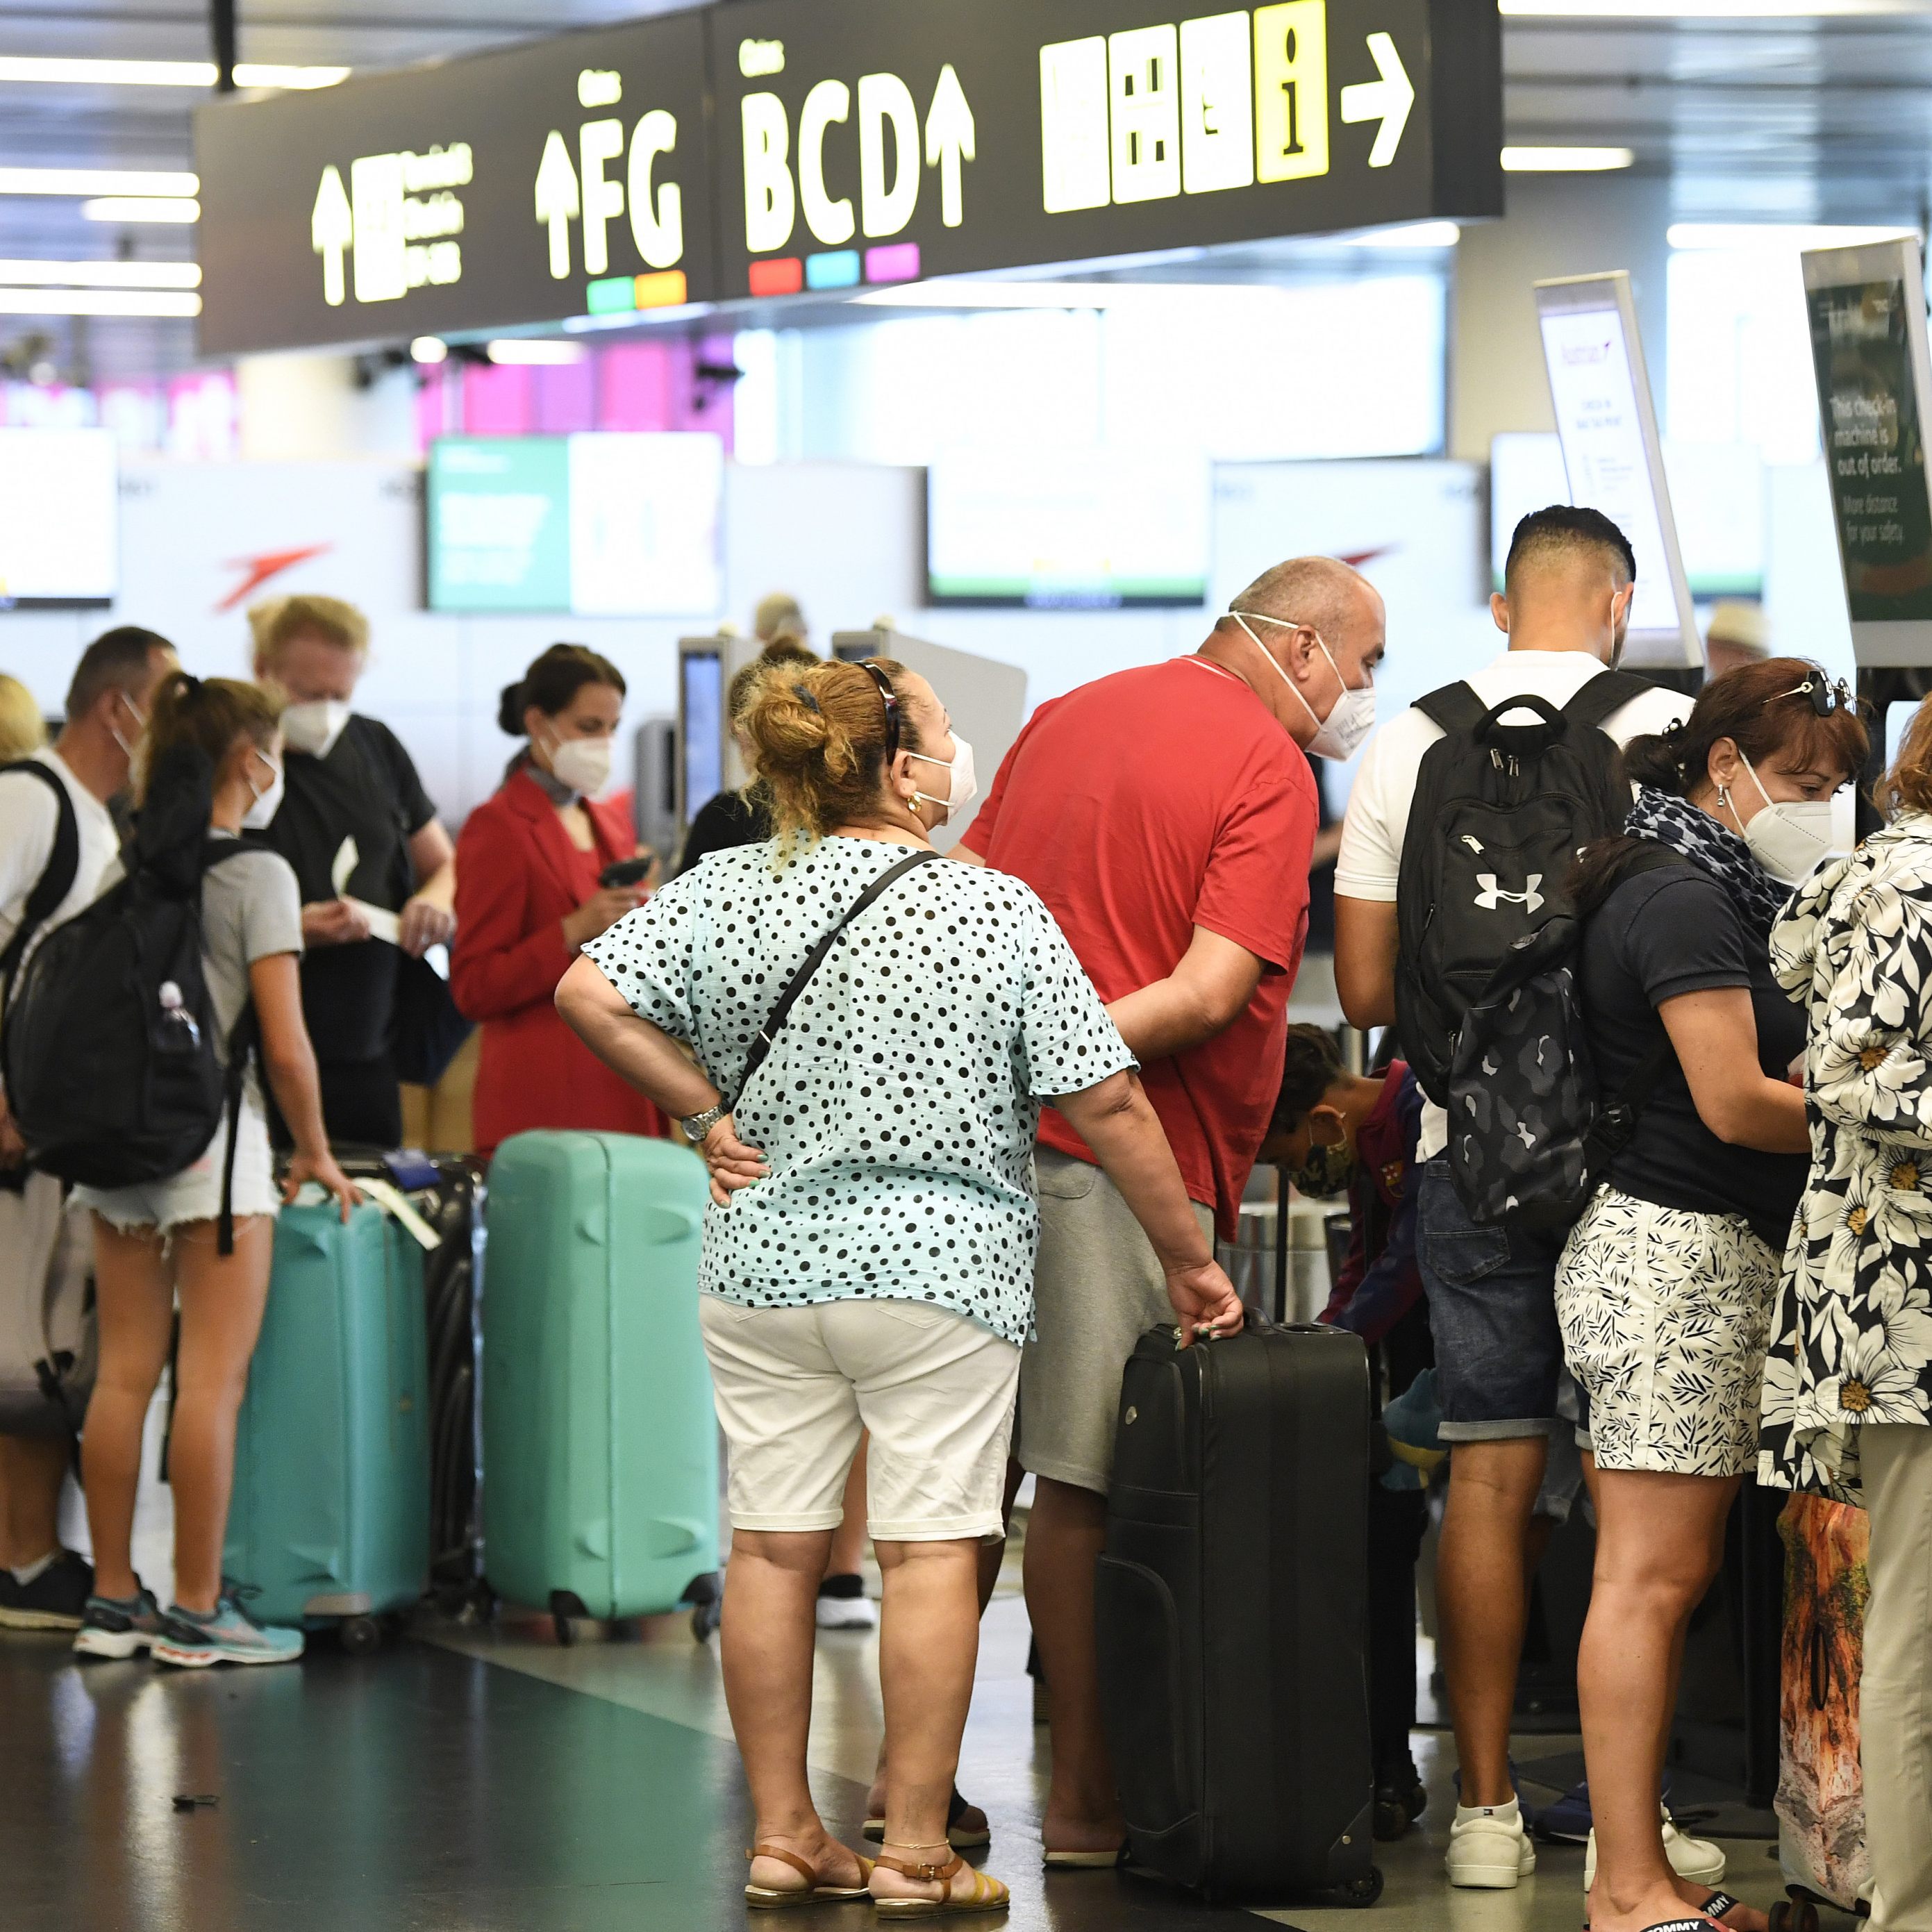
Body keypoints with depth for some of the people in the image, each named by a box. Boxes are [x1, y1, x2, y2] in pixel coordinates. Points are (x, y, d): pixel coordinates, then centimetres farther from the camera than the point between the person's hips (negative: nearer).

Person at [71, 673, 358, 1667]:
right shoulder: (257, 874, -8)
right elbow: (285, 1044, -11)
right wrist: (315, 1151, 2)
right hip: (212, 1138, -6)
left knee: (123, 1376, 9)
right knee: (213, 1380, -2)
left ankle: (112, 1601, 13)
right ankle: (197, 1612, -1)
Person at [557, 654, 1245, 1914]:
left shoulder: (725, 892, 0)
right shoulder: (999, 914, -9)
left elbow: (591, 995, -6)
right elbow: (1109, 1104, -9)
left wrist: (709, 1112, 3)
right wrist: (1187, 1258, 1)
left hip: (764, 1266, 4)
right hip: (940, 1277, -4)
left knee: (774, 1548, 9)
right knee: (932, 1551, 1)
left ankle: (785, 1836, 14)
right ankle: (917, 1848, 3)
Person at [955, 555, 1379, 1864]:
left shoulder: (1067, 717, 18)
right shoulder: (1270, 771, -6)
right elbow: (1215, 990, -16)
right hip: (1123, 1155, -8)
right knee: (1090, 1486, -3)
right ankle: (1090, 1798, 4)